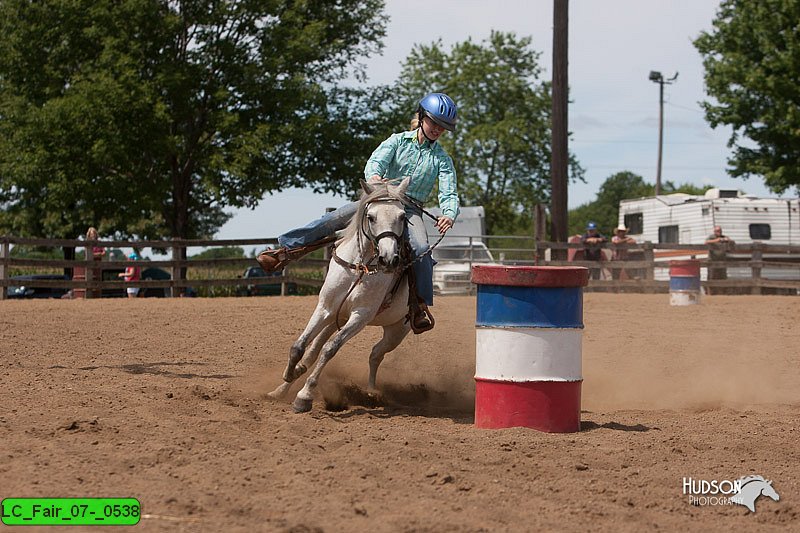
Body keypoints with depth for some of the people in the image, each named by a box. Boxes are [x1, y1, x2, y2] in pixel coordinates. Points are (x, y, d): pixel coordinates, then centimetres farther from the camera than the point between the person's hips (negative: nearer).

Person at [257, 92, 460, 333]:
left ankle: (420, 306, -20)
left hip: (411, 211, 0)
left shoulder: (442, 159, 4)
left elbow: (449, 194, -6)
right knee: (334, 218, -20)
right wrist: (374, 177, -37)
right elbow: (375, 161, -11)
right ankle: (286, 249, -15)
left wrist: (449, 215, -30)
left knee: (421, 249, -30)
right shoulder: (398, 141, 5)